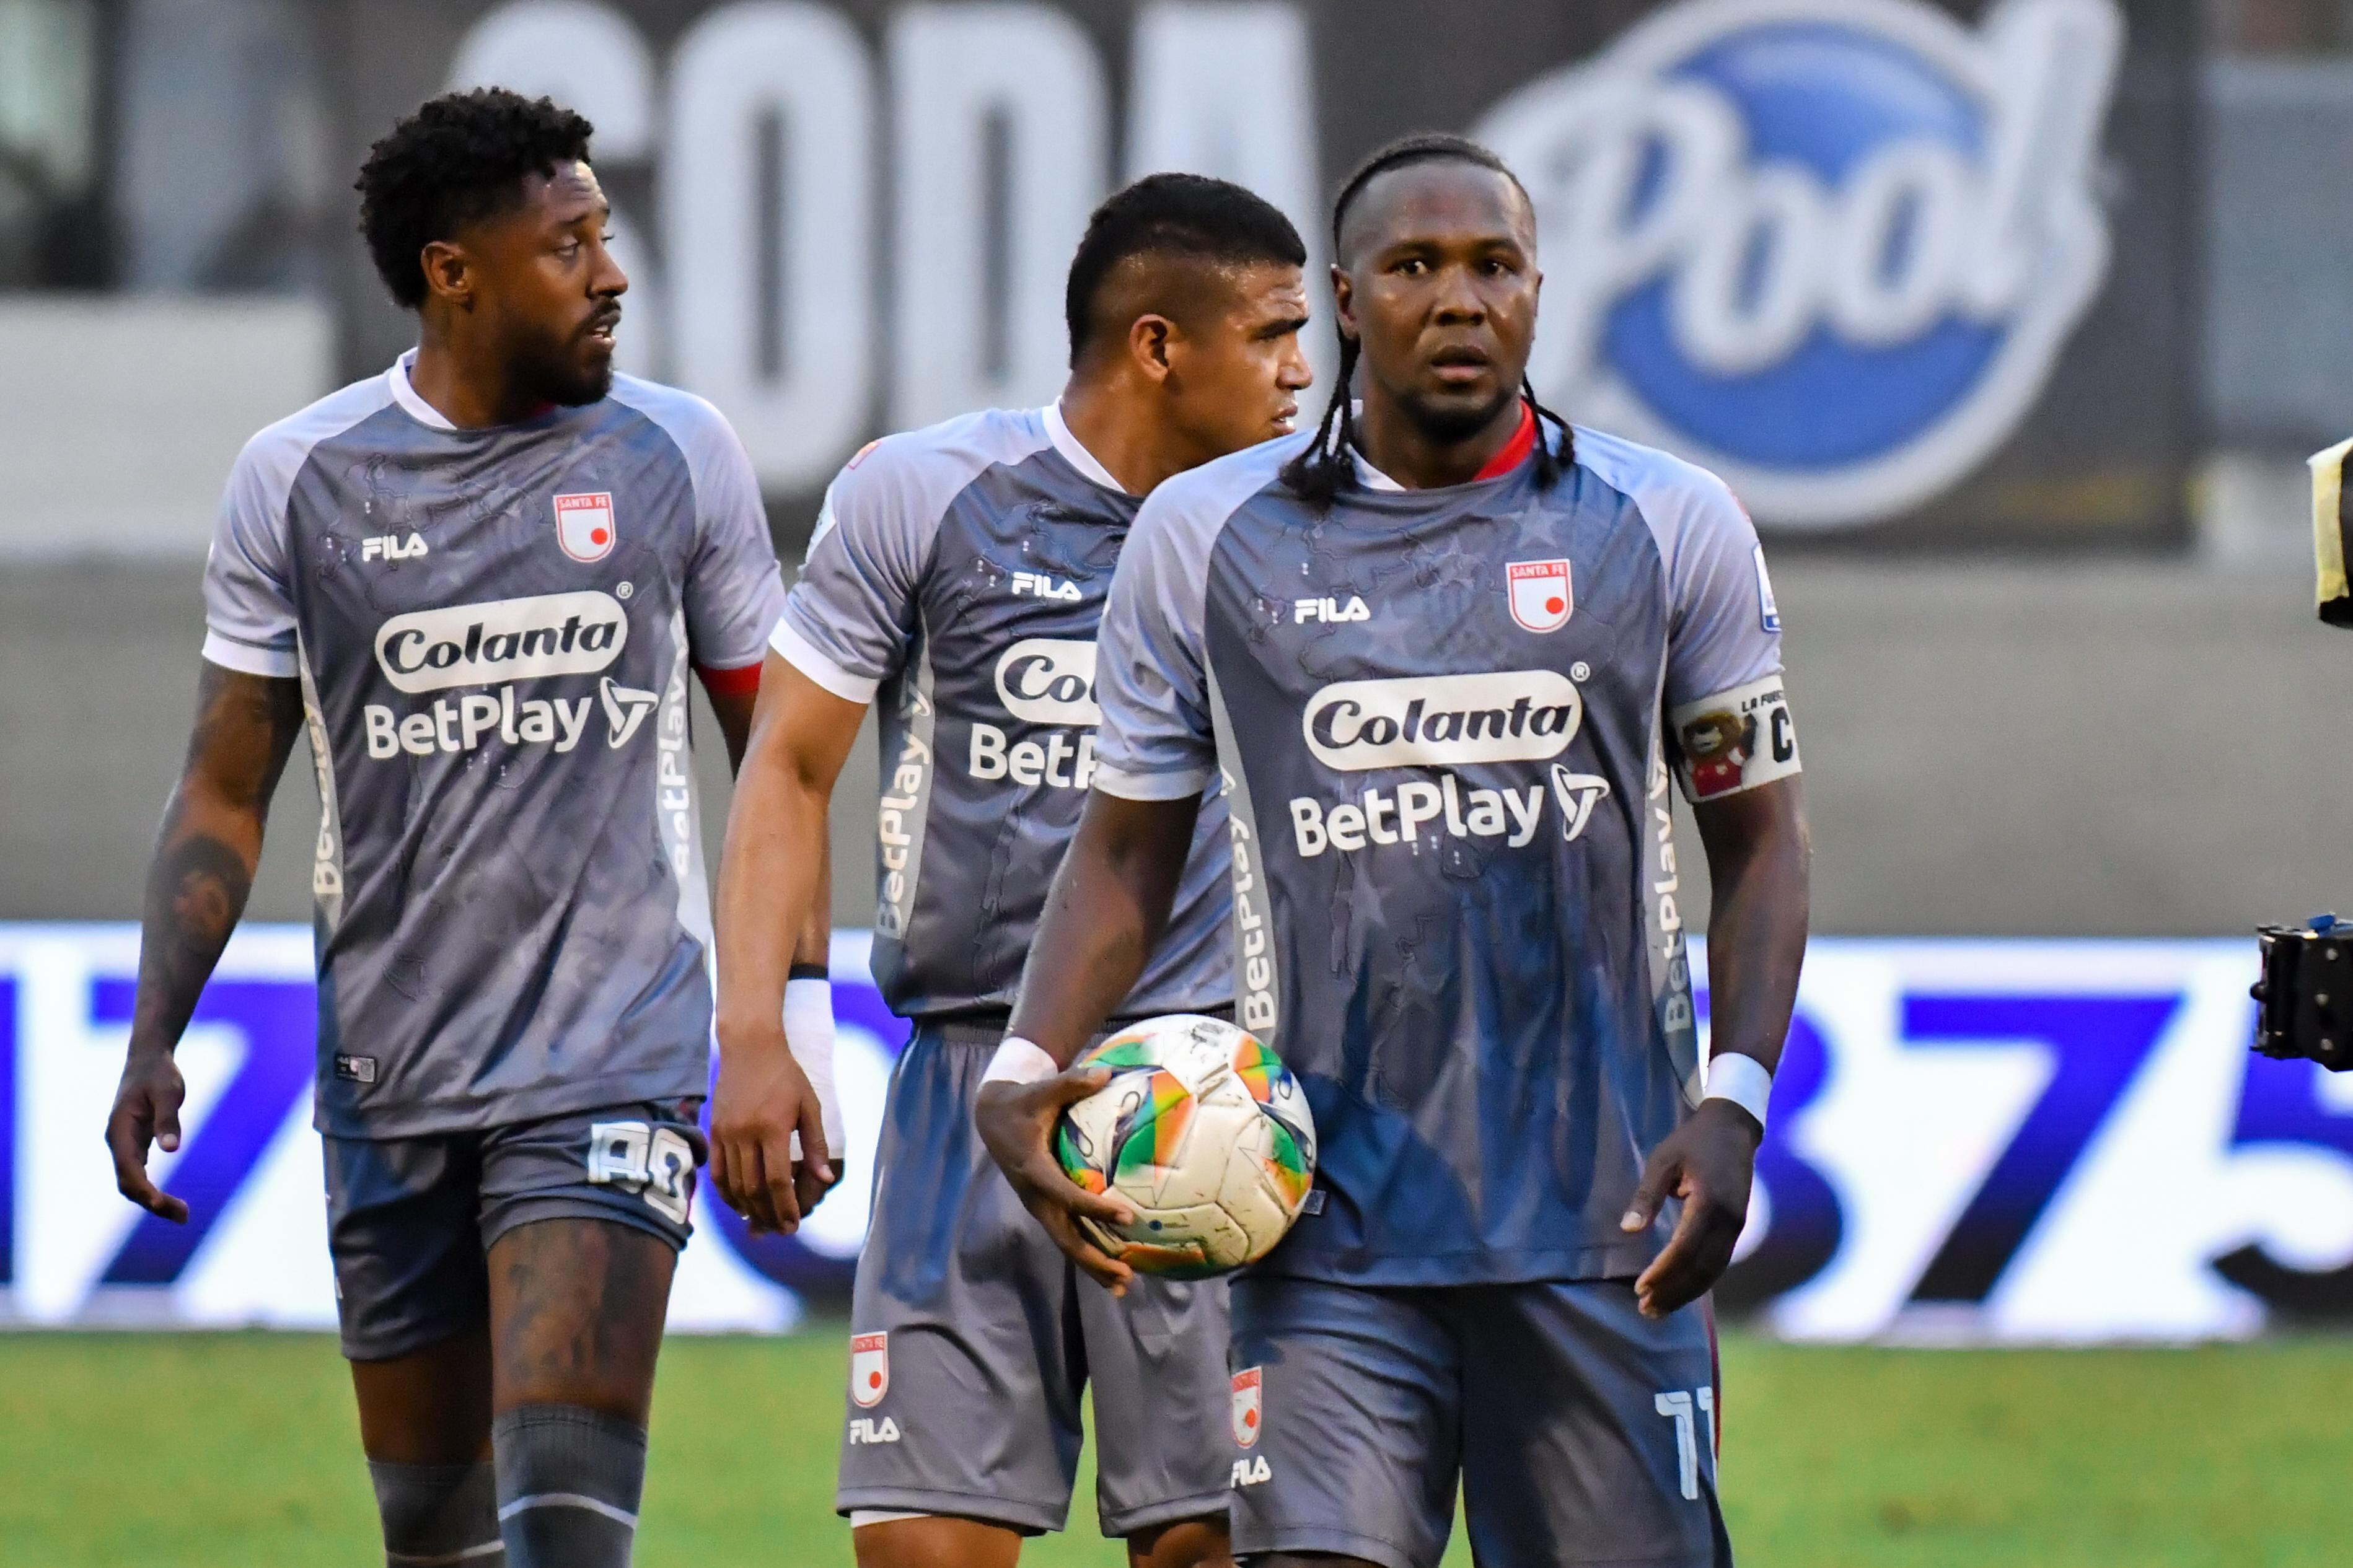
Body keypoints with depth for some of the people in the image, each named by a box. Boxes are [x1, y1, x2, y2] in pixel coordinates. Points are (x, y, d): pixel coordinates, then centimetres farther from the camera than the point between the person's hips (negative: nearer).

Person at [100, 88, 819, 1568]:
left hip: (613, 1065, -2)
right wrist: (155, 1040, -4)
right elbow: (227, 796, 7)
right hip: (390, 1081, 2)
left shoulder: (678, 457, 2)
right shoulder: (300, 479, 2)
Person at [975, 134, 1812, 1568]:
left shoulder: (1669, 526, 5)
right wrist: (1029, 1072, -5)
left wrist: (1734, 1100, -5)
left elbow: (1761, 838, 9)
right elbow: (1128, 849, 12)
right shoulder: (1207, 537, 6)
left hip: (1603, 1223, 0)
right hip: (1331, 1224, 0)